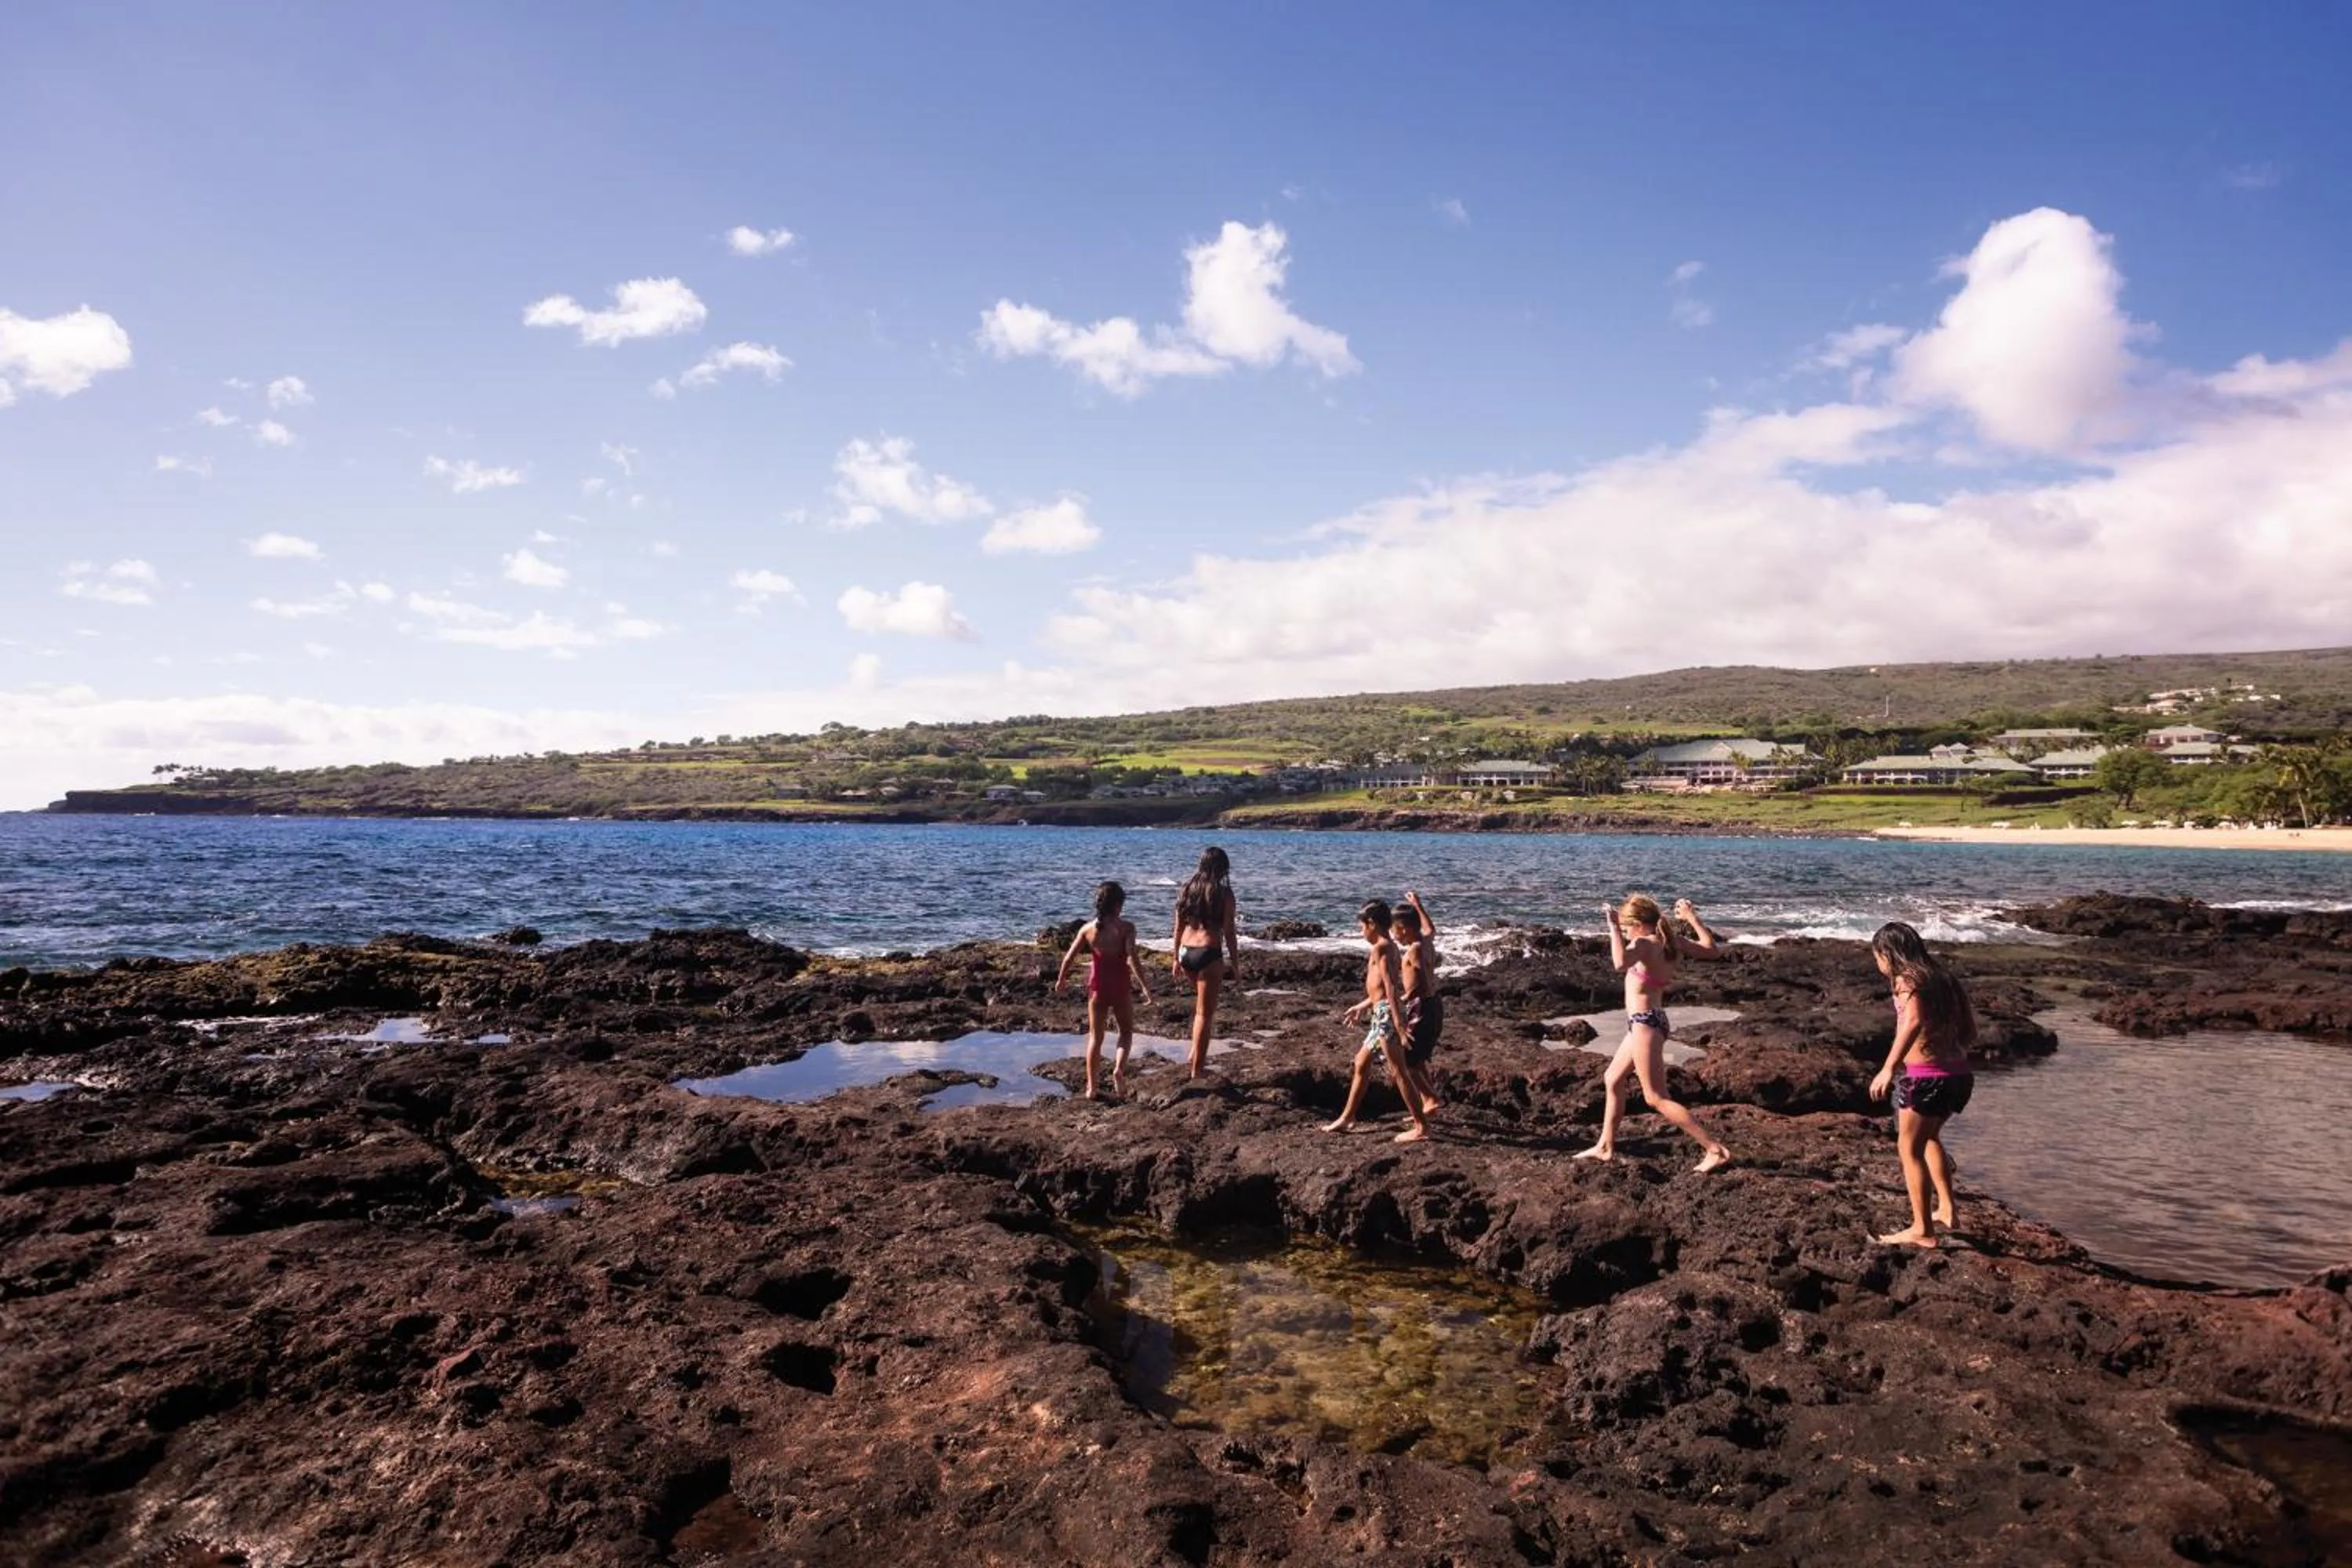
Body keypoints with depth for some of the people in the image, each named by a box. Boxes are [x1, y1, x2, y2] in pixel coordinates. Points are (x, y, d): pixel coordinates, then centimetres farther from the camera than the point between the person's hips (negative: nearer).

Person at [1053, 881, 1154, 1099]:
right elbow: (1132, 958, -21)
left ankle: (1091, 1087, 11)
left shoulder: (1088, 928, 0)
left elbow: (1069, 958, 3)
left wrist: (1061, 980, 19)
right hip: (1120, 987, -2)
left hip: (1097, 987, 2)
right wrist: (1143, 985, -17)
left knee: (1095, 1038, 12)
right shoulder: (1126, 927, -11)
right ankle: (1119, 1068, -7)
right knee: (1126, 1031, 18)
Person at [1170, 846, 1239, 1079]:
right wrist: (1235, 964, 2)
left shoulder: (1187, 890, 8)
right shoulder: (1223, 893, -6)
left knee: (1202, 1004, 28)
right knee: (1205, 1013, 2)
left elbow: (1179, 928, 11)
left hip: (1186, 952, 6)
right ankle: (1197, 1070, 6)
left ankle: (1196, 1055, 23)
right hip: (1208, 953, -6)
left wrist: (1177, 959, 19)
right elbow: (1229, 932, -6)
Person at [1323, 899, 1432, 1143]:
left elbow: (1391, 987, -22)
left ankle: (1421, 1127, -1)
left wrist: (1399, 1023, -27)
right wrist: (1362, 1007, 34)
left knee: (1398, 1072, -6)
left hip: (1385, 1014, -10)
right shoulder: (1391, 948, 16)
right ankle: (1347, 1118, 28)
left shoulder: (1380, 948, -13)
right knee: (1361, 1064, 18)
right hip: (1380, 1015, 10)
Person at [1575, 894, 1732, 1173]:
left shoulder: (1645, 944, -23)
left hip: (1644, 1024, -10)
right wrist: (1692, 917, 11)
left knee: (1656, 1098, -2)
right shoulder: (1671, 942, 2)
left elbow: (1621, 963, -43)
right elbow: (1713, 951, 10)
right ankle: (1605, 1147, 31)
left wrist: (1613, 927, -34)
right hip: (1648, 1021, 10)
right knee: (1612, 1080, 21)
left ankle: (1716, 1150, -1)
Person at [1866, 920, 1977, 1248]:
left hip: (1925, 1077, -8)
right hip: (1959, 1074, 8)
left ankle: (1922, 1230, 11)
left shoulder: (1908, 980, -10)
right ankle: (1946, 1209, 31)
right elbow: (1969, 1029, 16)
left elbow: (1914, 1021, -30)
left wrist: (1889, 1067, -36)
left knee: (1909, 1148, 7)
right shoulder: (1940, 976, 12)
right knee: (1928, 1136, 29)